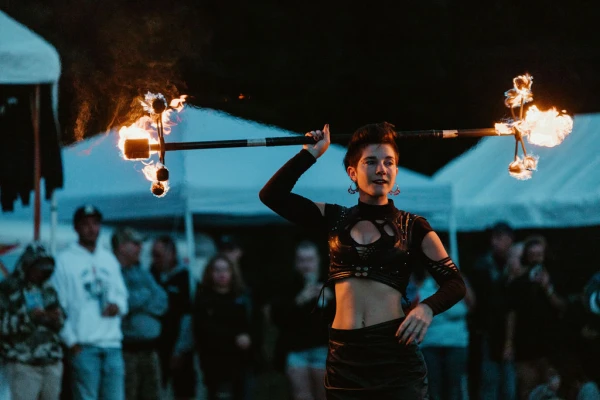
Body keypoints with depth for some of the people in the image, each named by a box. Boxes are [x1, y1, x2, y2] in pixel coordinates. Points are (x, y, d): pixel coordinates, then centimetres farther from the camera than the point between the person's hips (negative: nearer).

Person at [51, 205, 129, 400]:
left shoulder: (109, 258, 16)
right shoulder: (65, 260, -1)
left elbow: (121, 292, 20)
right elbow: (58, 305, -3)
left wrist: (118, 305, -5)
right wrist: (71, 341, -9)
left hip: (112, 343, 5)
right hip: (84, 346, -5)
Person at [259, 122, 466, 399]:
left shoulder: (412, 227, 6)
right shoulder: (336, 219, 11)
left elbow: (455, 283, 5)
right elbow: (272, 195, 5)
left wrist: (427, 308, -15)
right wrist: (311, 153, 7)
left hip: (395, 351, -2)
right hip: (345, 356, 2)